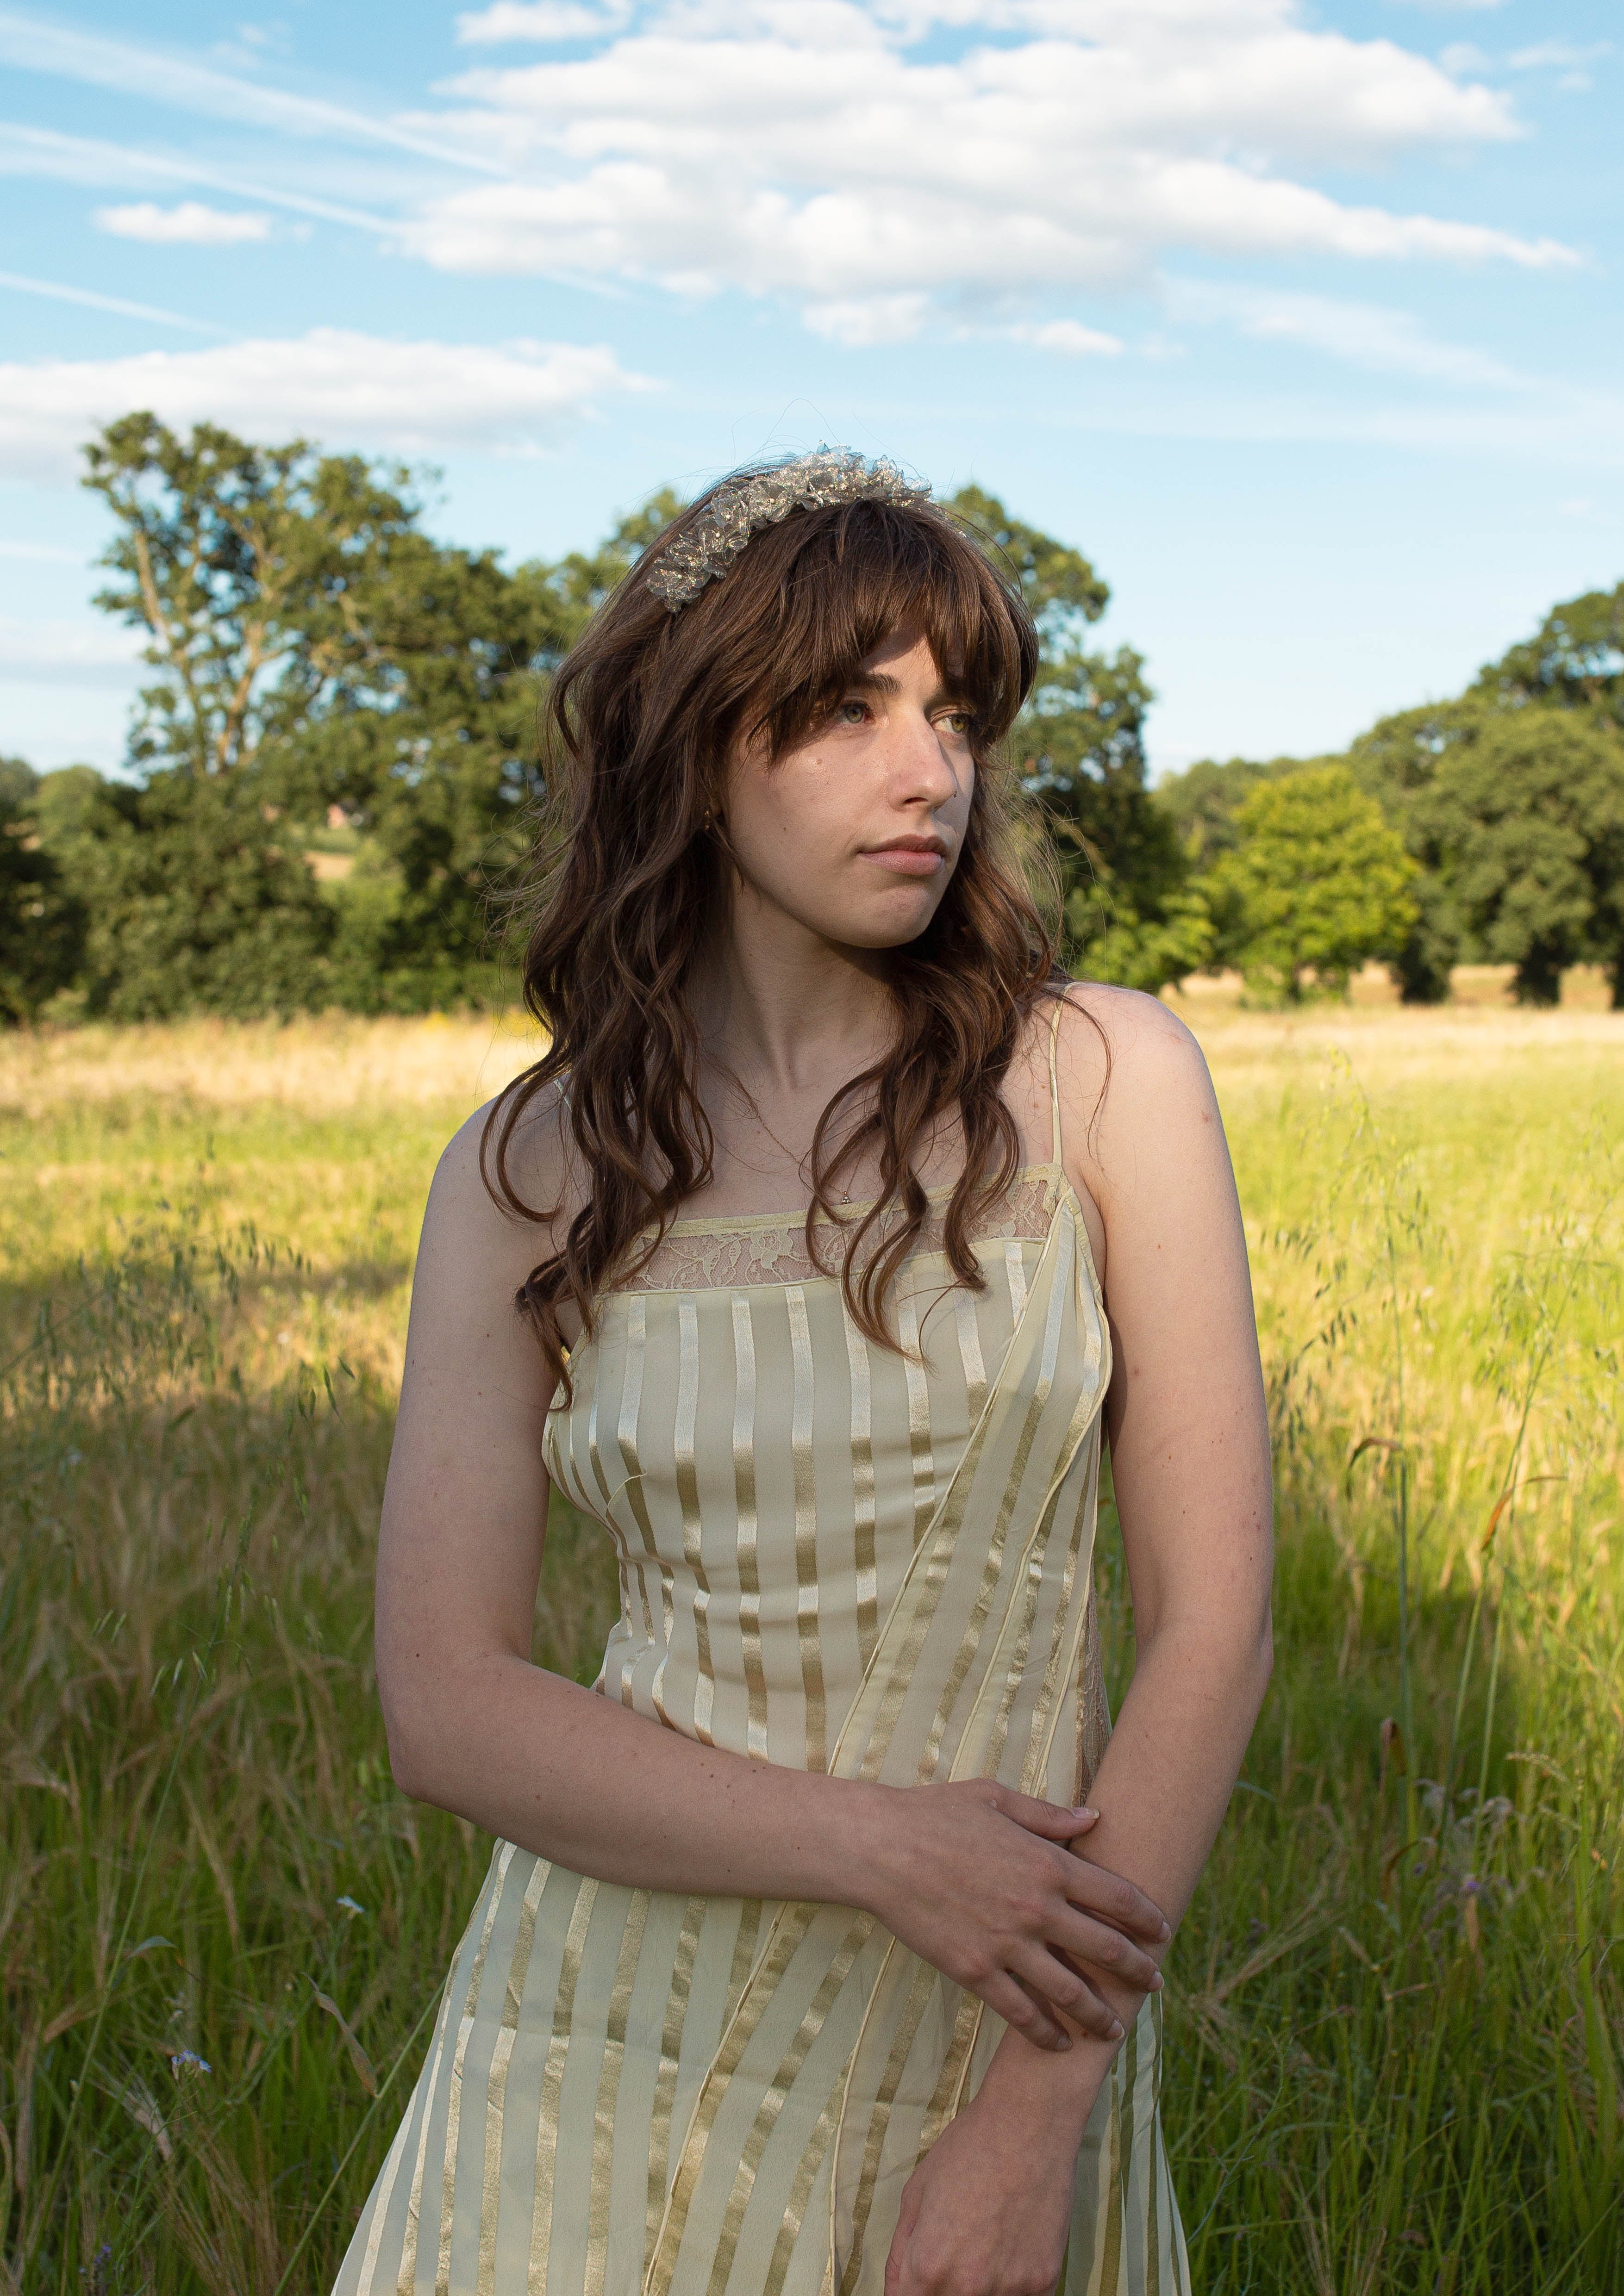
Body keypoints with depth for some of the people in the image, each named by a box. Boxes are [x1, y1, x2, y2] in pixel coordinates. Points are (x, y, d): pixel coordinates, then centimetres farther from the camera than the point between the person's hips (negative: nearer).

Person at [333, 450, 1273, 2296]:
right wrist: (880, 1845, -18)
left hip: (1006, 2046, 0)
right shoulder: (523, 1176, -3)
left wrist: (1043, 2114, -12)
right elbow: (444, 1703, -7)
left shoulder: (1104, 1080, -7)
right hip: (622, 2059, 1)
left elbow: (1213, 1620, -8)